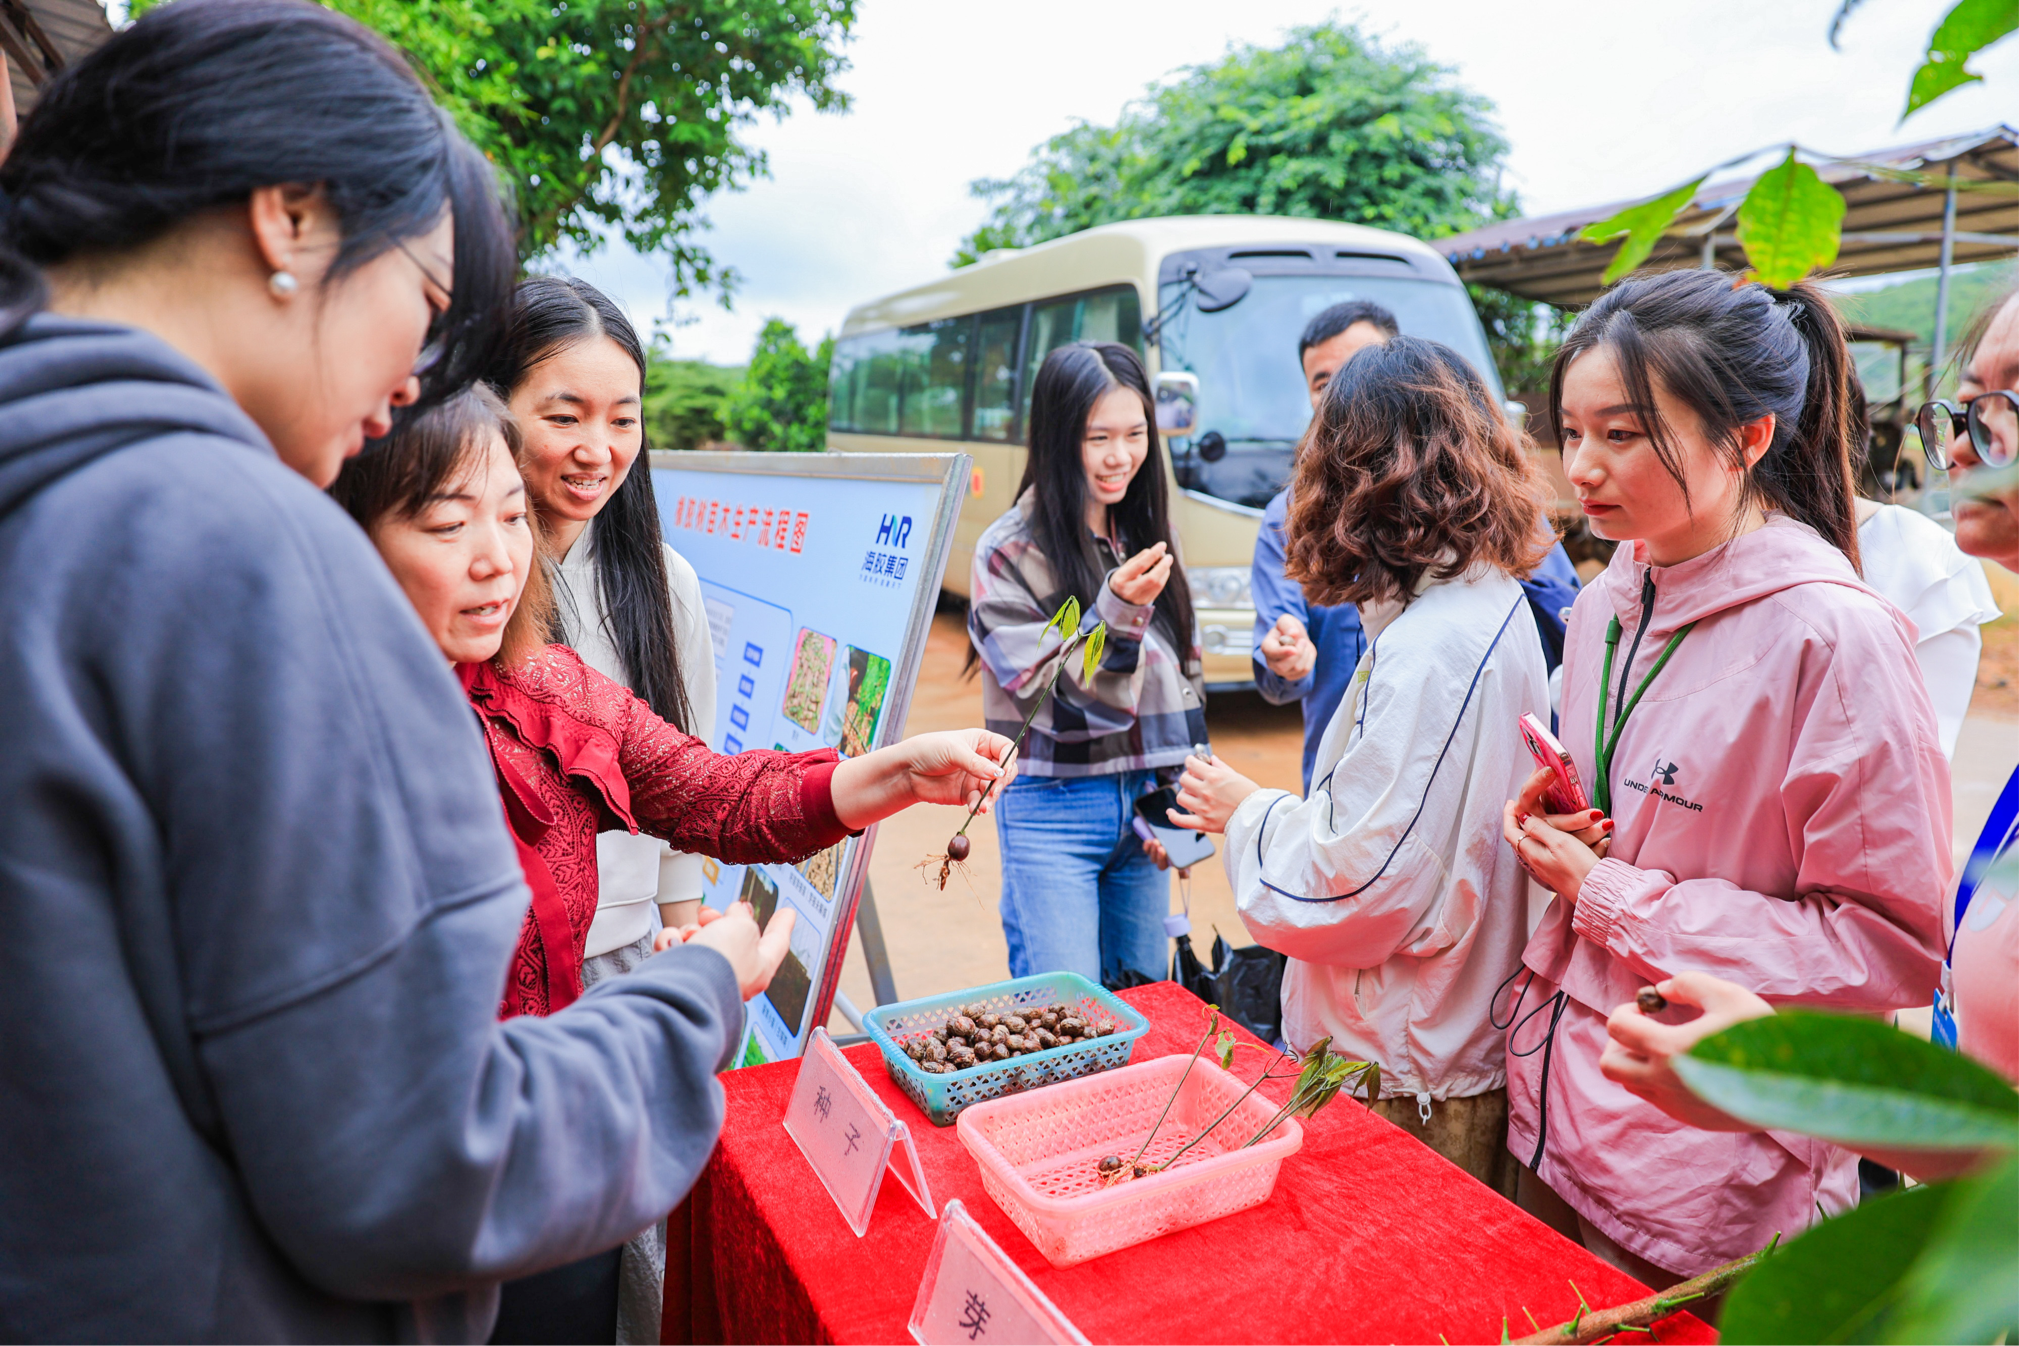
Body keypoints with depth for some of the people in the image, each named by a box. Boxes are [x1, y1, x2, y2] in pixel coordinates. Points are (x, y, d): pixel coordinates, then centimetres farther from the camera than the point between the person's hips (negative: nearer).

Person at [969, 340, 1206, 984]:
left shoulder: (1145, 536, 8)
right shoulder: (1008, 551, -10)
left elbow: (1185, 675, 14)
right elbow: (1053, 700, -13)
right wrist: (1118, 610, -27)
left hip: (1145, 803, 5)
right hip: (1053, 811, -5)